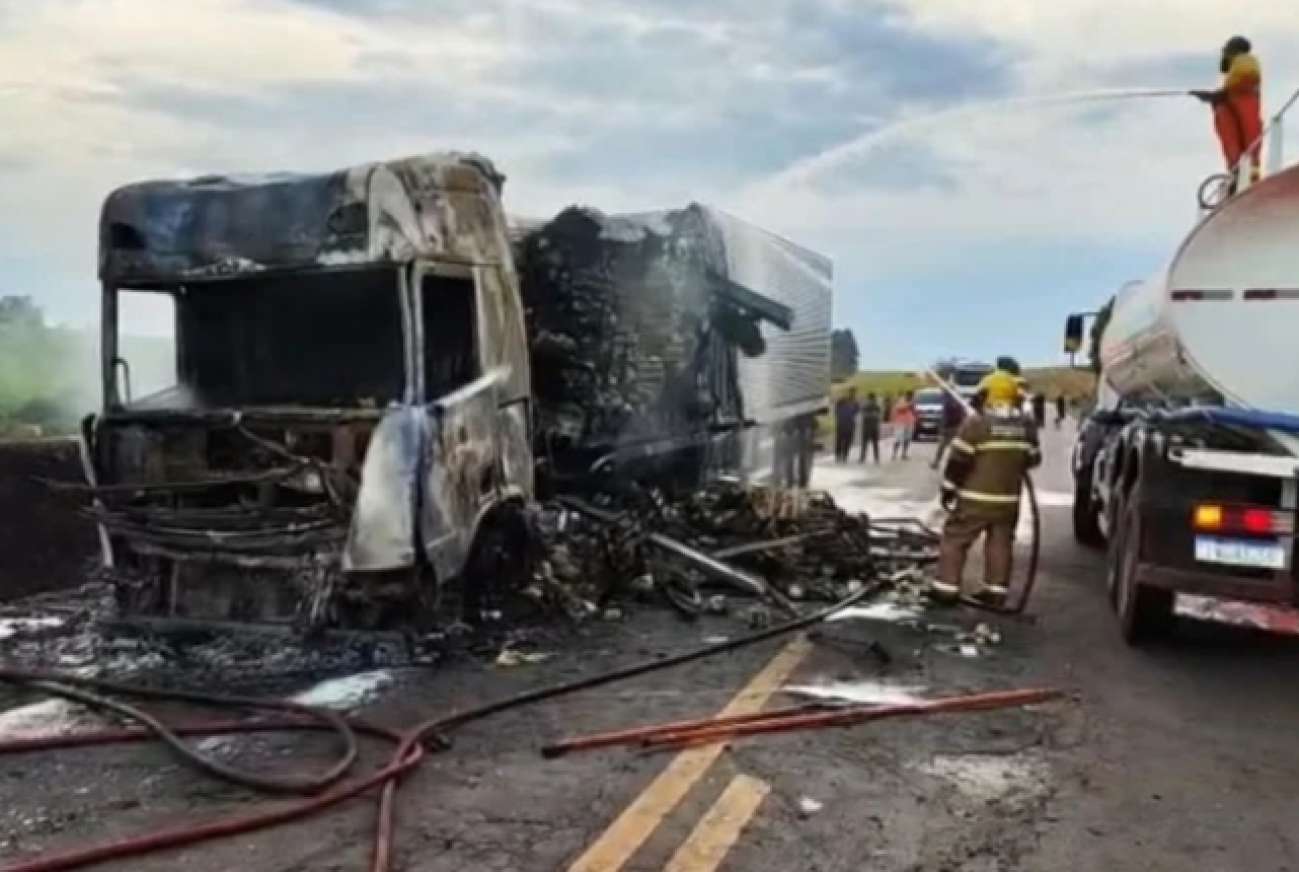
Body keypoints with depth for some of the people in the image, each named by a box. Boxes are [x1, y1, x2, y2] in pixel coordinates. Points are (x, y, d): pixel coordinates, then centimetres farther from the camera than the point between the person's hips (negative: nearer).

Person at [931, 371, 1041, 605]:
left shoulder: (976, 422, -13)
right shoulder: (1026, 424, 5)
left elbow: (959, 460, -12)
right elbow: (1033, 458, 14)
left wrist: (948, 489, -3)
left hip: (976, 497, -5)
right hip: (1009, 497, 5)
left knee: (955, 539, 3)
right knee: (1000, 543, 13)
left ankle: (946, 587, 2)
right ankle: (996, 590, 14)